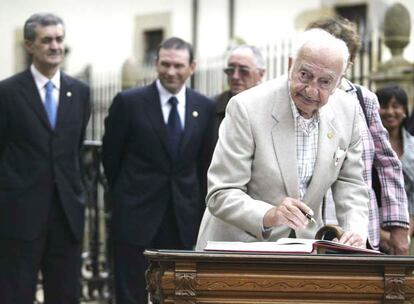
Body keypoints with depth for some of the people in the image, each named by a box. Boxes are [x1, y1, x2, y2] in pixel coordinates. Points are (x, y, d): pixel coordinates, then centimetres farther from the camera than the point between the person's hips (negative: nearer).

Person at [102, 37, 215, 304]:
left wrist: (198, 207, 11)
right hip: (137, 213, -3)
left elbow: (204, 161, 11)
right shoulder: (128, 102, -6)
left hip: (182, 218, 3)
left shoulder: (205, 107, 4)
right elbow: (111, 156, 3)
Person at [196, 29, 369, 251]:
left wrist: (355, 231, -8)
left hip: (306, 245, 4)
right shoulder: (246, 108, -15)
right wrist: (268, 216, -33)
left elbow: (349, 184, 11)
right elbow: (220, 195, -16)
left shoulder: (347, 111, 1)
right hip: (242, 244, -3)